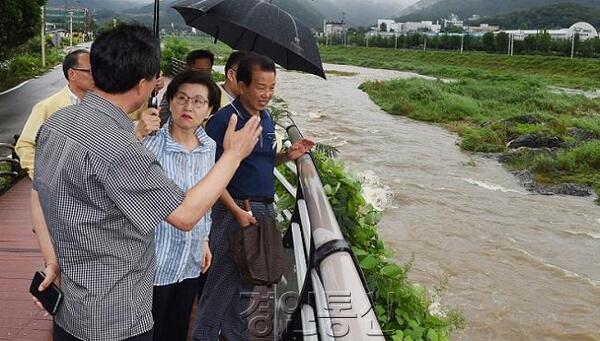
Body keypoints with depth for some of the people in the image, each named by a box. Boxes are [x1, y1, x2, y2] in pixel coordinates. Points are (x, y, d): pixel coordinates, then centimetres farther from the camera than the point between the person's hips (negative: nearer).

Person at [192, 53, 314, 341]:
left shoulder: (266, 118, 10)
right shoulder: (224, 119, -14)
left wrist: (287, 155, 2)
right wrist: (237, 211, -20)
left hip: (265, 208, 8)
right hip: (233, 210, -8)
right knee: (223, 279, 1)